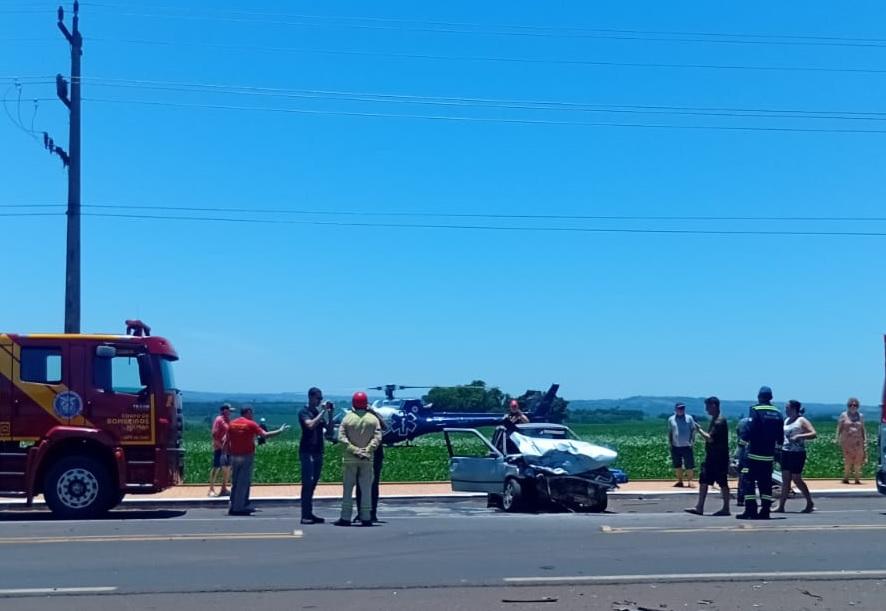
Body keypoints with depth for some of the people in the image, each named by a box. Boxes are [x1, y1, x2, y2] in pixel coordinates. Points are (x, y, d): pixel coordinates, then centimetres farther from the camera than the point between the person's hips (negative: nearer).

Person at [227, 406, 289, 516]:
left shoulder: (232, 424, 8)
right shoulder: (251, 424, -8)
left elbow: (228, 439, 9)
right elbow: (264, 435, -15)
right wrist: (280, 431, -5)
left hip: (234, 456, 6)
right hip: (246, 456, -6)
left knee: (235, 482, 13)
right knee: (243, 483, -1)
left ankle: (233, 507, 16)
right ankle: (238, 508, -1)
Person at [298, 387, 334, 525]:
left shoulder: (319, 413, 16)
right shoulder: (304, 412, -5)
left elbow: (329, 428, 9)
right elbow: (310, 425, -23)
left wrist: (330, 413, -2)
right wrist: (323, 412, -18)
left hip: (318, 451, 7)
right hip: (307, 452, -7)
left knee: (313, 484, 8)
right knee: (307, 484, -9)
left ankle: (309, 513, 12)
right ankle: (305, 515, -10)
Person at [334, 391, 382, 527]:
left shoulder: (347, 418, -3)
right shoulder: (373, 419, -1)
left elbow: (341, 437, -10)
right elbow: (377, 438, -8)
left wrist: (353, 449, -12)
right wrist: (367, 450, -11)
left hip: (349, 458, 0)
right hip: (367, 459, 1)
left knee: (347, 488, 6)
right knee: (366, 489, 6)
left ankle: (345, 517, 4)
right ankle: (365, 518, 4)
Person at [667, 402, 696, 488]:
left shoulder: (689, 418, 1)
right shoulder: (671, 419, 5)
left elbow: (693, 430, 3)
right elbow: (669, 432, 11)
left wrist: (692, 441, -6)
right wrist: (670, 443, 6)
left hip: (687, 446, -2)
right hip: (675, 447, 2)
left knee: (689, 466, -2)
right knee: (677, 465, 8)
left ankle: (689, 482, 4)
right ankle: (680, 481, 18)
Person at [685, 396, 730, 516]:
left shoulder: (720, 422, -18)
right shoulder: (715, 420, 14)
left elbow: (710, 438, -23)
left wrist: (699, 429, -14)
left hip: (719, 458, -10)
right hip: (712, 457, 10)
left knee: (722, 483, -1)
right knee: (703, 480, 7)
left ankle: (726, 508, 7)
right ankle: (699, 507, 9)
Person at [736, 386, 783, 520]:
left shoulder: (755, 410, -9)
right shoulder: (777, 413, 9)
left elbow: (749, 430, -16)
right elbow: (780, 436, 13)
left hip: (755, 454, -6)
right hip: (769, 455, 6)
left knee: (748, 480, -2)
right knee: (765, 482, 11)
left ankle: (750, 510, -8)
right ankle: (765, 511, 9)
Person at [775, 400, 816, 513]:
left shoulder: (802, 421, -7)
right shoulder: (786, 420, 14)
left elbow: (814, 434, -16)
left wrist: (799, 436, -25)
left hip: (797, 454, -7)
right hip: (786, 452, 7)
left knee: (796, 479, -3)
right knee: (785, 479, 4)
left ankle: (810, 503, 13)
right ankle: (781, 506, 2)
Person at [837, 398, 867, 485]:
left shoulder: (860, 416, 11)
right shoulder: (844, 415, 4)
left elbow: (863, 429, 14)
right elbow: (839, 428, 4)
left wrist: (865, 440, 6)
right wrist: (838, 438, -3)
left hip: (858, 441, 3)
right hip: (847, 441, -3)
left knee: (858, 460, -2)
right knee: (848, 460, -8)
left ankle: (857, 479, 4)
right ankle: (846, 478, -3)